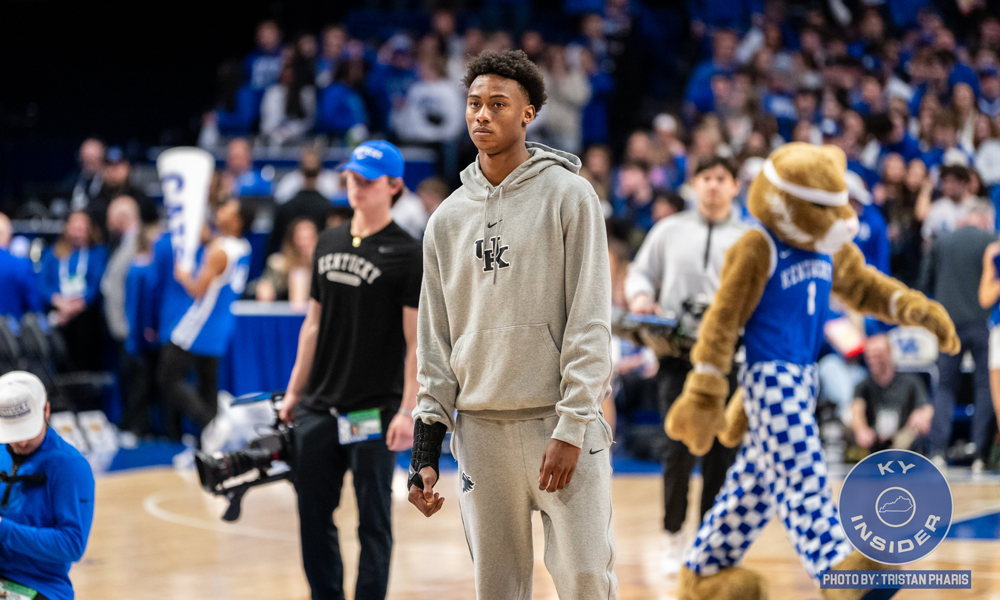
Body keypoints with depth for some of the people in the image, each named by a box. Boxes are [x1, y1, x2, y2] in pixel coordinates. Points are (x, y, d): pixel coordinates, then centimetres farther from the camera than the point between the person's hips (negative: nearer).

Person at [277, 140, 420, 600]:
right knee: (313, 516, 9)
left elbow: (416, 341, -10)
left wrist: (408, 410, -17)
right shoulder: (329, 244, 11)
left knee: (373, 519, 1)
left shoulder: (406, 255, -7)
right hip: (319, 407, 6)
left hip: (374, 410, -6)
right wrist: (295, 391, 13)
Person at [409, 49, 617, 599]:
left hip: (561, 422, -4)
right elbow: (435, 339, 14)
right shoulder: (448, 219, 11)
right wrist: (426, 447, 7)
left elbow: (589, 321, -6)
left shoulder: (568, 195, -1)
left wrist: (571, 427, -13)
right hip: (480, 428, 4)